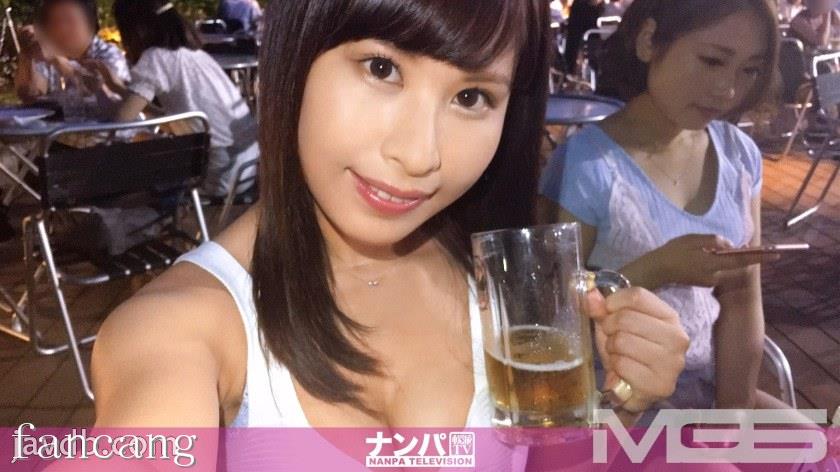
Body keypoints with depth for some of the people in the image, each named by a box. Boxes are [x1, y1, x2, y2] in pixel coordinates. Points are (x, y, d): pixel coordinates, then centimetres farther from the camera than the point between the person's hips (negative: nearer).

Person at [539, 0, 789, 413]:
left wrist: (734, 411, -5)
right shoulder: (585, 166, -19)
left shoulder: (740, 155, -1)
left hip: (711, 386, 6)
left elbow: (741, 300, 1)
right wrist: (657, 269, -26)